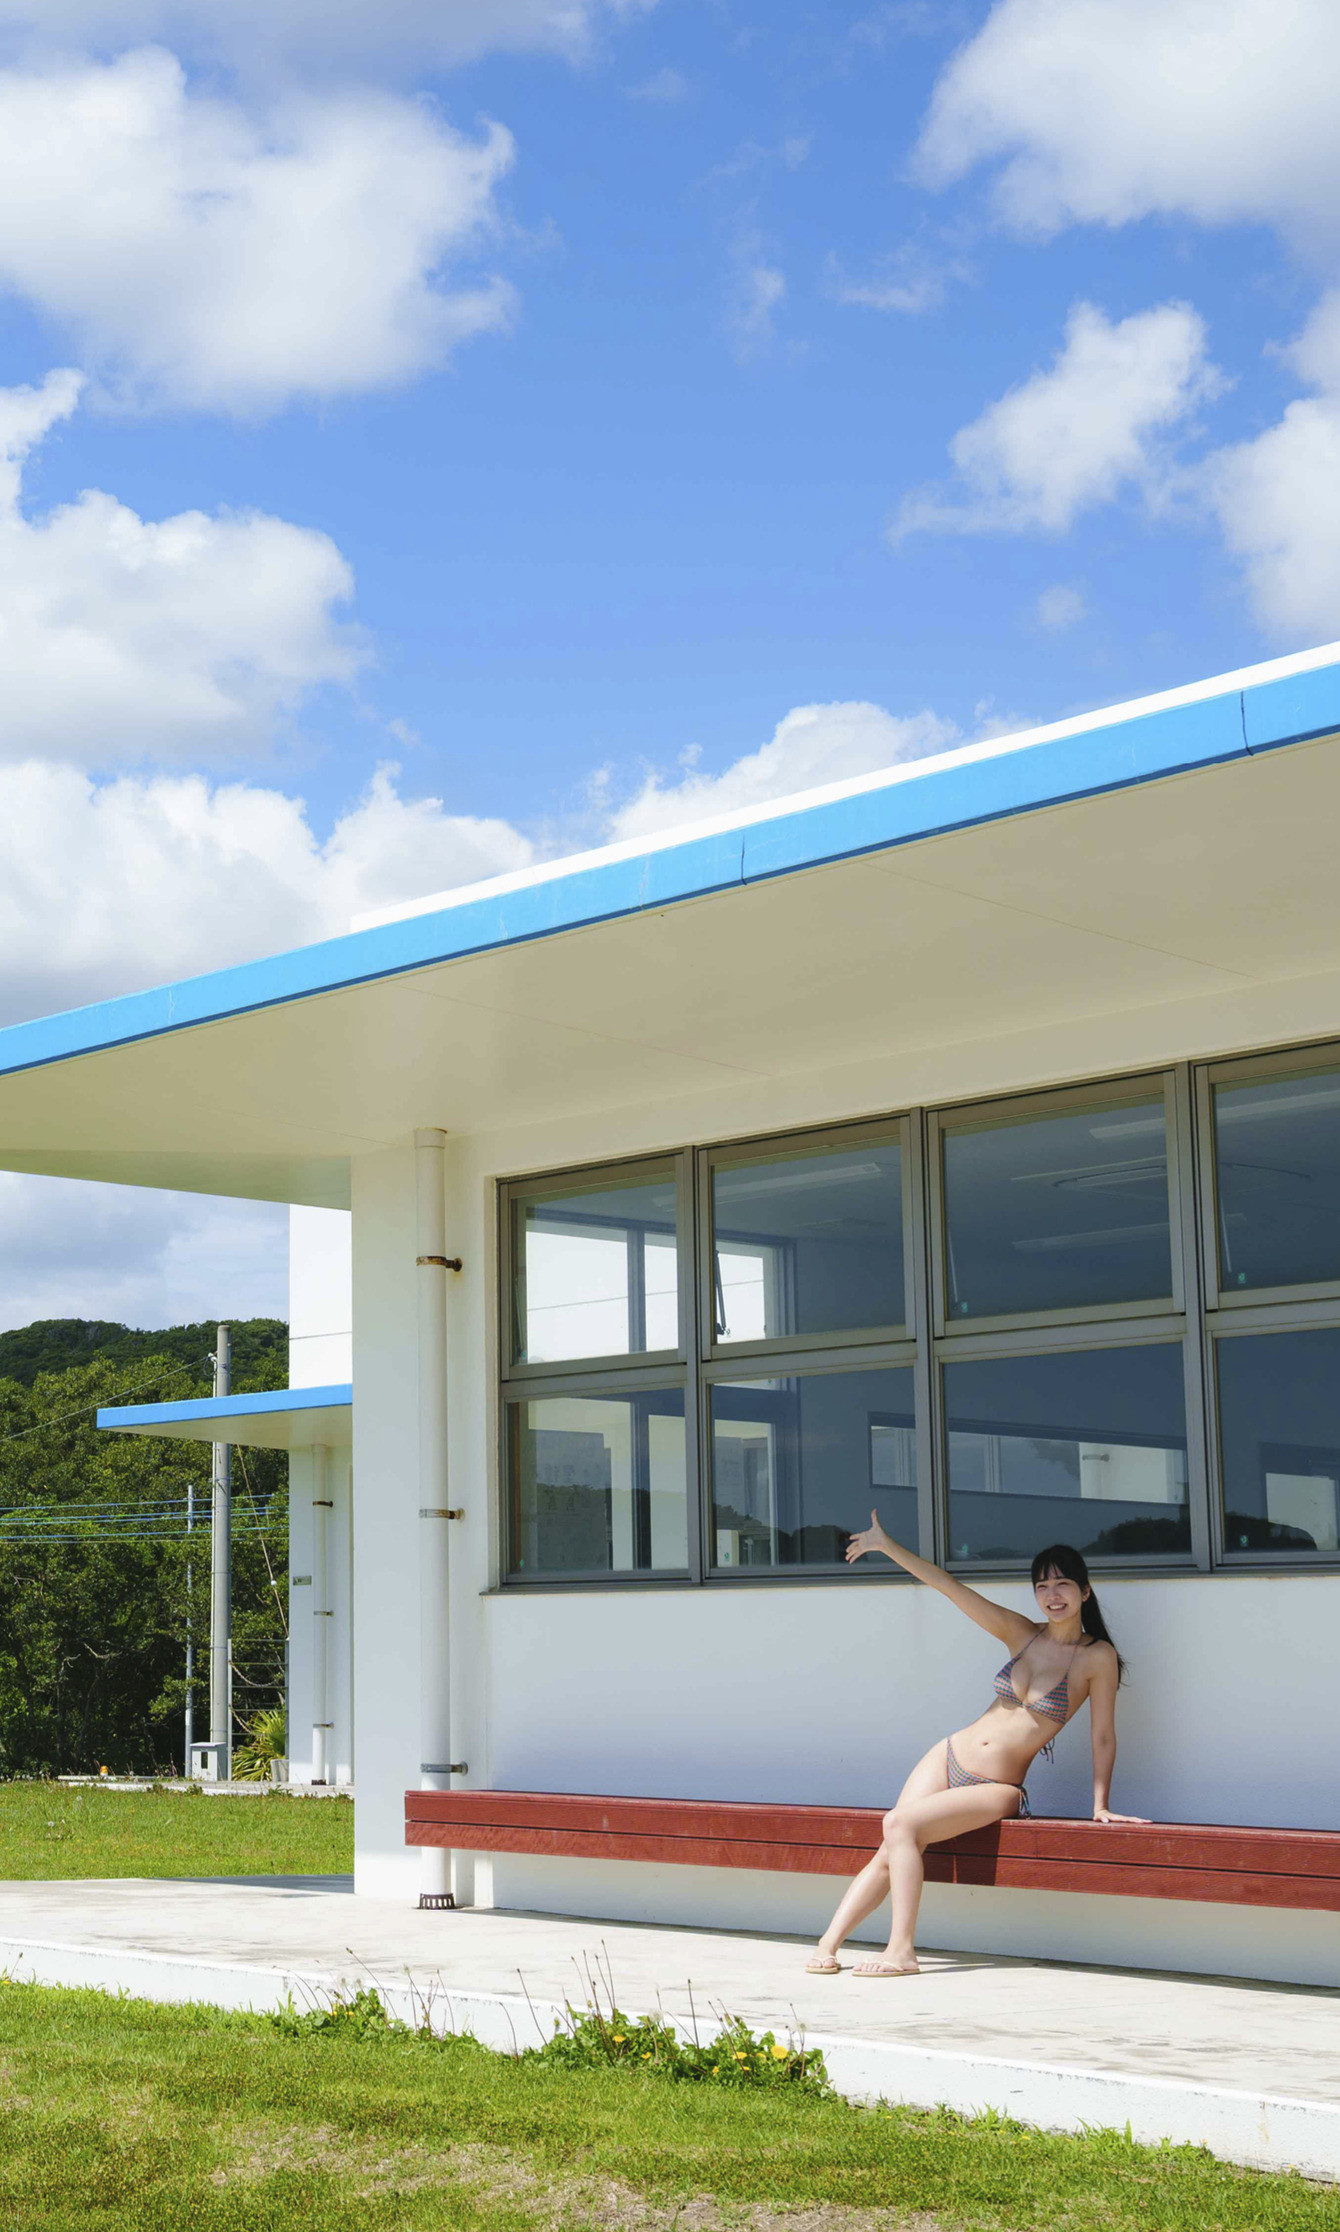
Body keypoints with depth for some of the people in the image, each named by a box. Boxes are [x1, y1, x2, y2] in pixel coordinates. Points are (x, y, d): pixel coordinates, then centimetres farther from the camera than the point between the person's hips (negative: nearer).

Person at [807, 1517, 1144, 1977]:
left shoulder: (1097, 1657, -8)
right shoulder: (1021, 1633, 5)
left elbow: (1103, 1736, -4)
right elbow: (947, 1585, 3)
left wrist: (1100, 1806, -3)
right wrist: (885, 1546, 1)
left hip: (997, 1789, -5)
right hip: (949, 1757, 5)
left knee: (900, 1824, -24)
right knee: (888, 1853, -8)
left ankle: (901, 1951, -20)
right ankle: (828, 1945, -4)